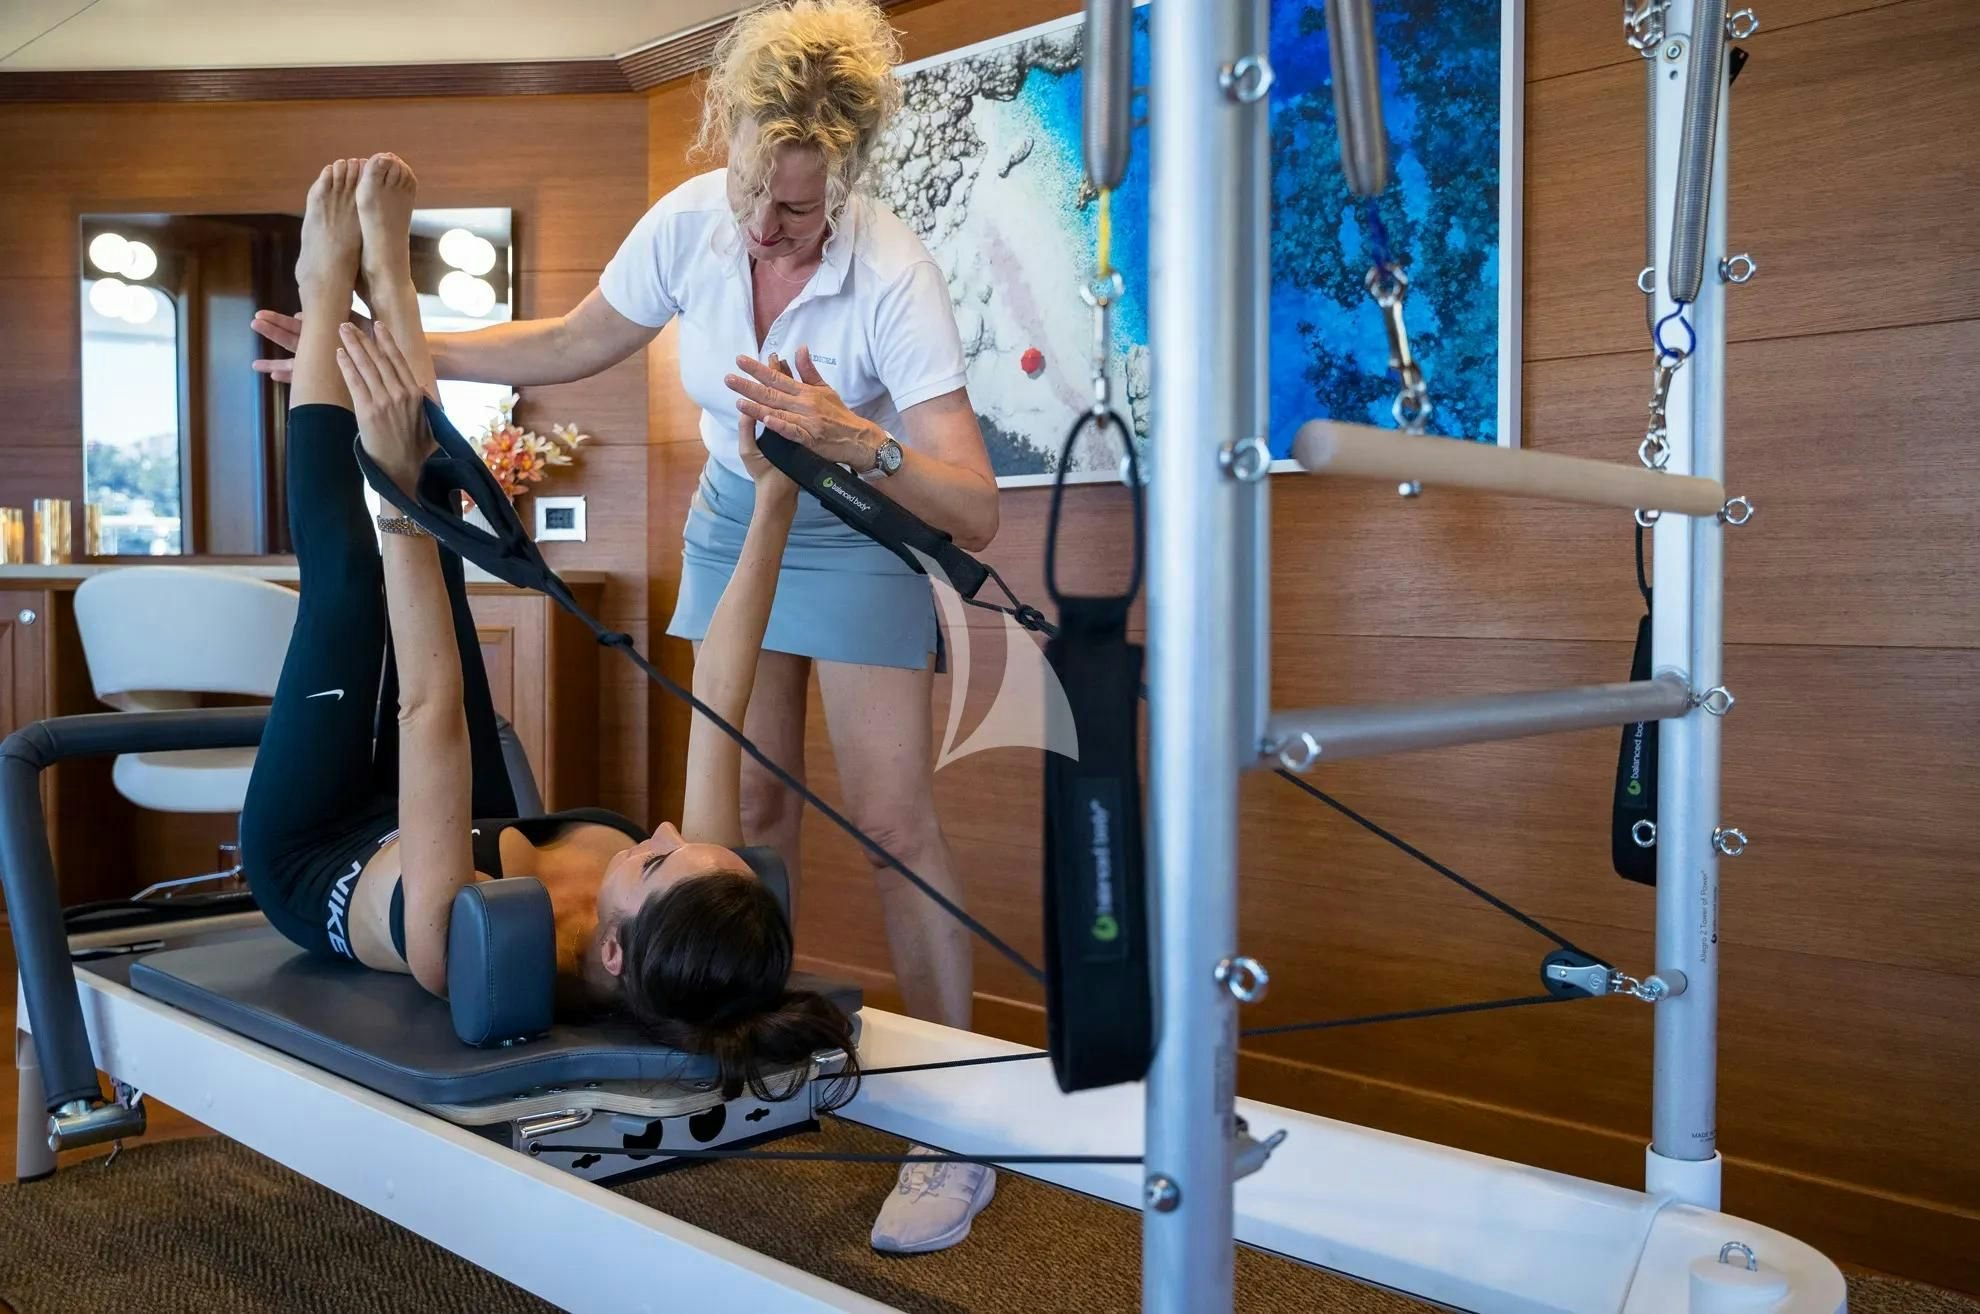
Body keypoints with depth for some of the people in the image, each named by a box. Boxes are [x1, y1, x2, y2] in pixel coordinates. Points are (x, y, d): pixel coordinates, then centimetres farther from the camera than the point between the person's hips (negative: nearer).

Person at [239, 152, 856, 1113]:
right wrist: (774, 503, -32)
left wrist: (403, 488, -50)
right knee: (429, 561, 1)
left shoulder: (465, 949, -45)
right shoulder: (701, 931, -34)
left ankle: (330, 283, 17)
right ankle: (383, 274, 20)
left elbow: (429, 706, -48)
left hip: (316, 854, -3)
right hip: (465, 834, 4)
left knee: (348, 570, -6)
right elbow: (720, 696, -30)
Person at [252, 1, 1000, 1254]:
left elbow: (975, 511, -35)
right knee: (747, 798, 7)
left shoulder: (896, 278, -30)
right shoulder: (691, 221, -16)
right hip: (735, 519, 5)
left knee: (893, 816, -11)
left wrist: (856, 440, -51)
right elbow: (571, 345, 1)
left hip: (860, 533, -5)